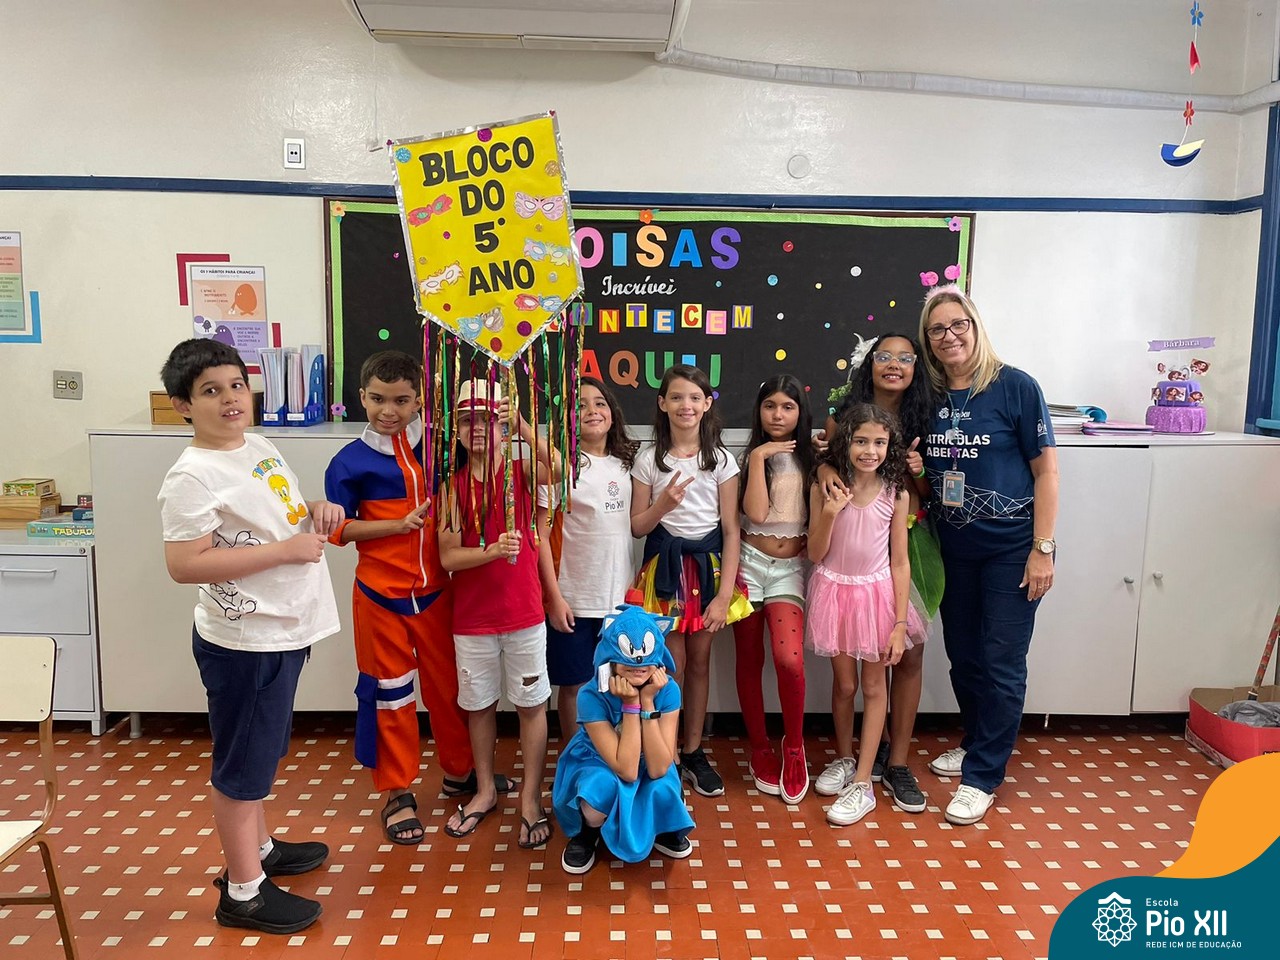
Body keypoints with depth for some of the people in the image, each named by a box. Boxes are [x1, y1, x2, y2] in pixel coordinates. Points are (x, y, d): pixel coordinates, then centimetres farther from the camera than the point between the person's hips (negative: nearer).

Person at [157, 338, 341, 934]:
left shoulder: (259, 447, 6)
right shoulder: (193, 476, -19)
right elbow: (184, 565, -25)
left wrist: (315, 510, -1)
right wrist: (287, 549, -24)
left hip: (284, 629, 9)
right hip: (245, 642, -8)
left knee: (260, 750, 24)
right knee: (242, 762, 7)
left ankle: (258, 847, 43)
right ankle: (243, 892, 24)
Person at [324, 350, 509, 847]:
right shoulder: (349, 462, -7)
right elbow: (339, 529, -6)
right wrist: (400, 524, -17)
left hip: (435, 590, 3)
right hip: (381, 595, -2)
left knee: (449, 684, 16)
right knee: (390, 693, 10)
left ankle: (459, 770, 38)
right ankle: (397, 792, 28)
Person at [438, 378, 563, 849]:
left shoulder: (521, 472, -4)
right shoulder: (453, 485, -1)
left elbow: (560, 470, -28)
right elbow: (449, 557, -7)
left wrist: (524, 428, -38)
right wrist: (491, 551, -24)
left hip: (523, 614, -2)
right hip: (471, 618, 2)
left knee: (531, 704, 7)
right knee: (479, 705, 15)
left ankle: (531, 798, 22)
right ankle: (485, 791, 34)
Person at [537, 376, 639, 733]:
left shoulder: (625, 462, 7)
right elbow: (541, 534, -9)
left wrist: (636, 585, 7)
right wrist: (554, 596, -13)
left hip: (620, 596, 4)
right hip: (574, 599, -4)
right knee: (574, 684, 8)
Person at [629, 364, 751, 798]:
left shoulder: (721, 460, -1)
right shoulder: (648, 460, 0)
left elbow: (731, 530, -3)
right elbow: (636, 527, 1)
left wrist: (724, 594, -9)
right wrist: (663, 505, -21)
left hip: (708, 566, 1)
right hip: (665, 566, -1)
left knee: (699, 660, 9)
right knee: (672, 664, 1)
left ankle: (693, 752, 24)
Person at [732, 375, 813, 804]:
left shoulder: (810, 459, 7)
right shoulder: (748, 458, 3)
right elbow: (756, 513, -14)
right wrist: (759, 458, -13)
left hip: (789, 567, 0)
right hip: (750, 563, 0)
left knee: (789, 659, -17)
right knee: (749, 661, 6)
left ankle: (794, 747, 5)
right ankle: (760, 749, 22)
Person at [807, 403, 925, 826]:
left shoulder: (895, 493, -7)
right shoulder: (826, 488, -8)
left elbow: (900, 562, -5)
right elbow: (815, 554, -5)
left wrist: (899, 623, -8)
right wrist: (829, 514, -22)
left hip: (877, 593, 0)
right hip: (835, 590, 0)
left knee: (874, 686, 6)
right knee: (844, 683, 12)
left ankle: (863, 783, 13)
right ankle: (844, 759, 34)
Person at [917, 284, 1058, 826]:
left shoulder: (1015, 387, -10)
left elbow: (1046, 469, -9)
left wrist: (1042, 549, -12)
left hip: (1011, 548, -5)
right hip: (954, 548, 5)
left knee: (1001, 663, 1)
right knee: (963, 656, 15)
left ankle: (982, 775, 14)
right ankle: (977, 746, 36)